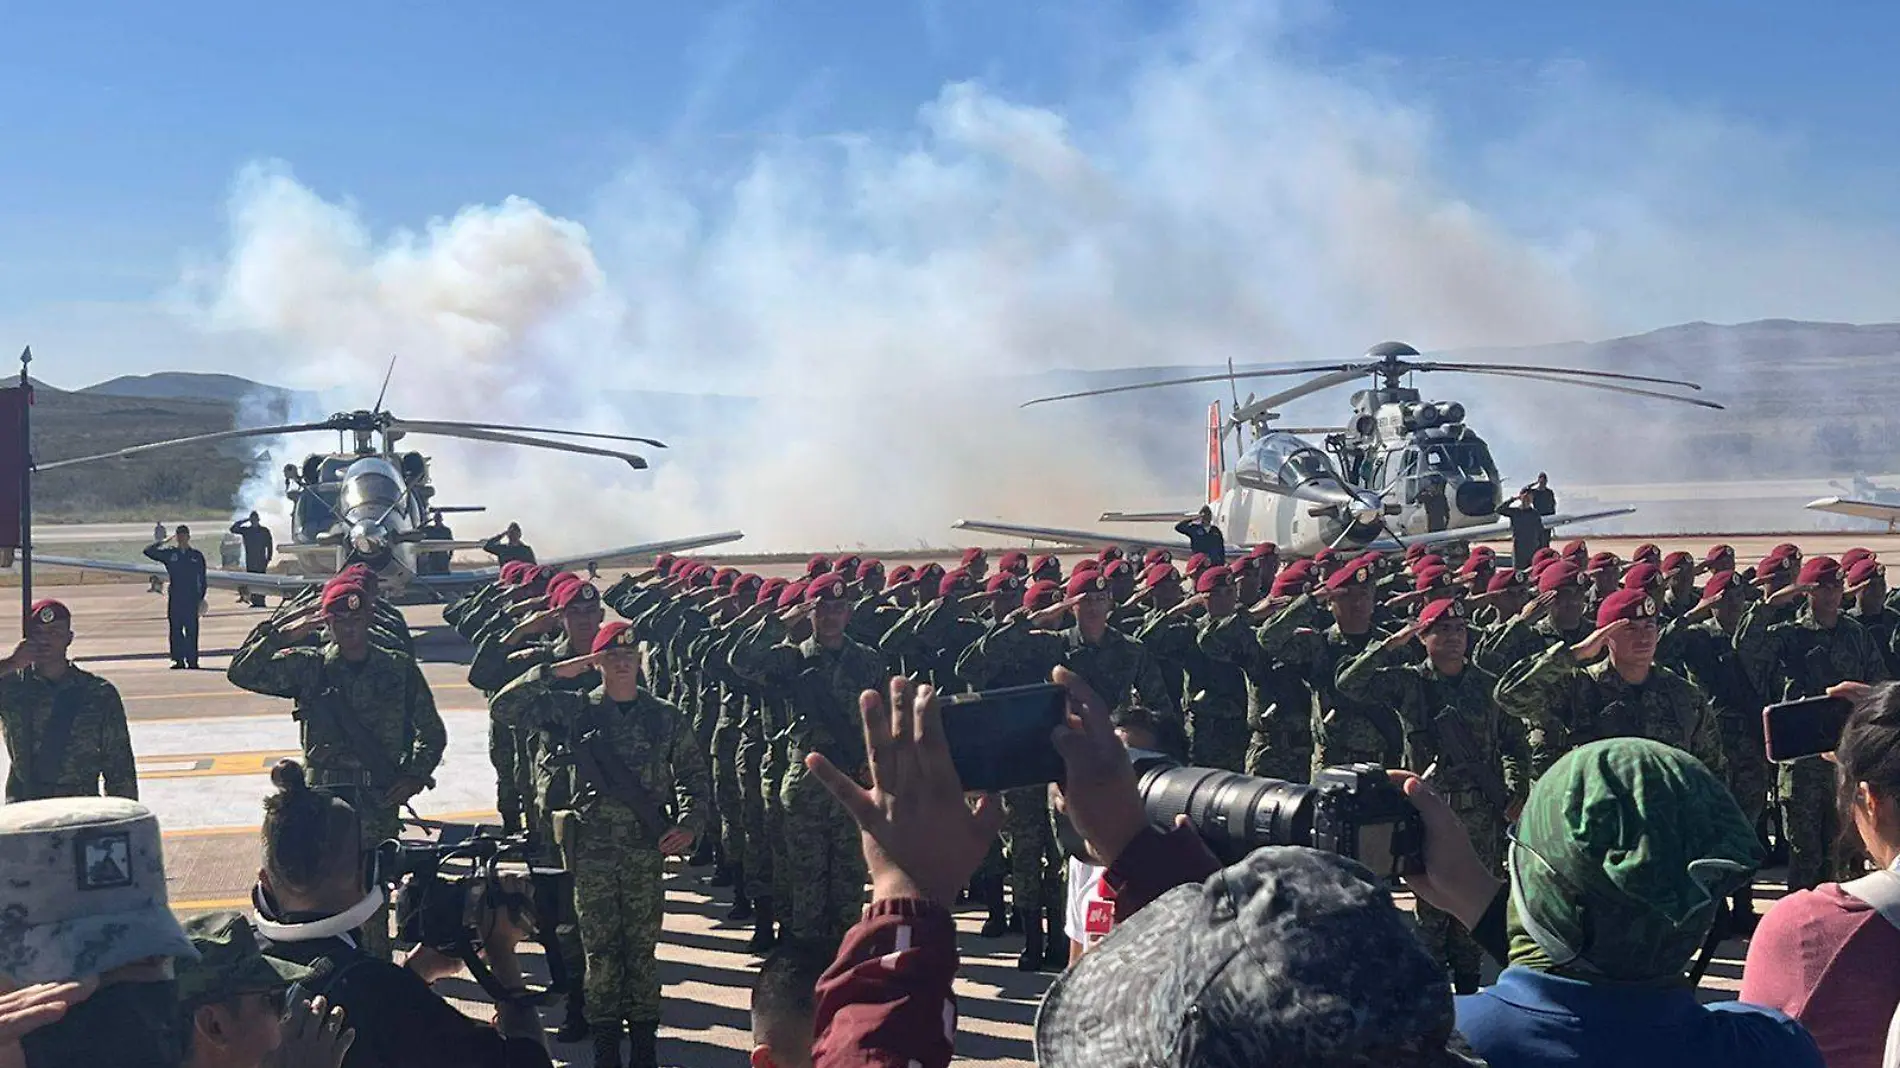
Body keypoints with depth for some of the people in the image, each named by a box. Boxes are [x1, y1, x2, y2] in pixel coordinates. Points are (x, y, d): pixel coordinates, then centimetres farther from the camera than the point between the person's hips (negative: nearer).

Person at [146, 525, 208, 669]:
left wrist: (201, 597, 3)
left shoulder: (197, 556, 7)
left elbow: (202, 579, 9)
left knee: (192, 630, -3)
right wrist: (162, 541, 0)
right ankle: (178, 660, 4)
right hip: (174, 597, 1)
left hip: (192, 598, -1)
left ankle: (192, 660, 0)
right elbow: (148, 551, 4)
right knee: (176, 630, 1)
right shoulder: (169, 553, 8)